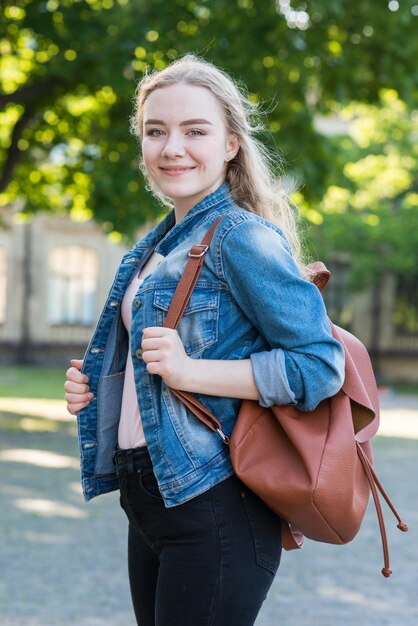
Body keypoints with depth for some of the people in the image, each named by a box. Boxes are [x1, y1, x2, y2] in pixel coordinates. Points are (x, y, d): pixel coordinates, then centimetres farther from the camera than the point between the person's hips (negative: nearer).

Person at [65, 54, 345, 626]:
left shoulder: (243, 238, -12)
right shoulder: (155, 247, 14)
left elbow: (322, 364, -18)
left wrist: (192, 370, -24)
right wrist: (94, 388, 6)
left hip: (214, 510, -8)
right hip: (149, 501, 9)